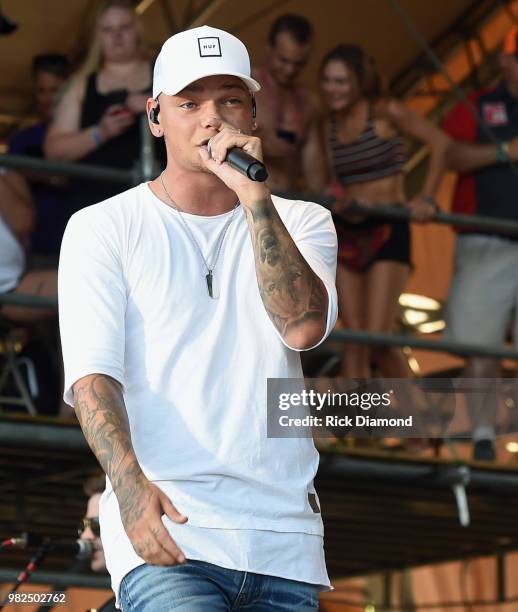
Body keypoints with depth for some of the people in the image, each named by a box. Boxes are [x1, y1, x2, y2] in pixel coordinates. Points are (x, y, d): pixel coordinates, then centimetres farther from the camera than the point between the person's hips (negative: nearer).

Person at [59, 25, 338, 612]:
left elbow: (304, 327, -5)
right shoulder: (102, 228, 8)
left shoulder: (300, 222, 16)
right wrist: (130, 485, -22)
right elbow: (91, 371, -5)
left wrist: (254, 197, -12)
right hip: (164, 525, -3)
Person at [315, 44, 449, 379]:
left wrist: (427, 199, -14)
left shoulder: (385, 112, -7)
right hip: (346, 234, 6)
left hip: (387, 230, -6)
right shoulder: (330, 124, 9)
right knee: (354, 341, 2)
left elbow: (441, 143, -10)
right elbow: (330, 179, 13)